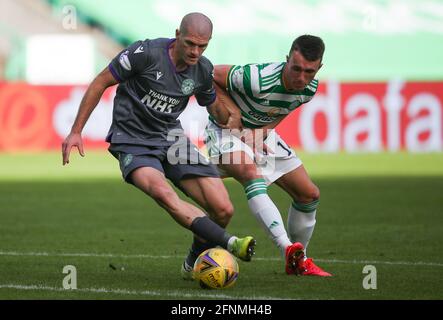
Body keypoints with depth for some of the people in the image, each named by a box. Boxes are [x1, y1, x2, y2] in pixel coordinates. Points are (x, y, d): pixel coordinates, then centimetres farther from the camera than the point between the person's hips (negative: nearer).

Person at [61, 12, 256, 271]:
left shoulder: (203, 70, 0)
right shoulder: (146, 53, -16)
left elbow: (216, 108, 20)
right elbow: (100, 84, -7)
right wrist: (76, 132, -6)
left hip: (171, 138, 5)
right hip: (133, 143, -5)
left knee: (223, 210, -11)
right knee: (163, 193, -38)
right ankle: (231, 244, -50)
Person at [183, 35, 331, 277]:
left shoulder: (310, 87, -14)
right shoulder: (258, 79, -35)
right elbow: (209, 75, -23)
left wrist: (265, 129, -12)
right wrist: (229, 110, -27)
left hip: (262, 133, 7)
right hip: (227, 130, -7)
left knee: (309, 195, 5)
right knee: (252, 173, -37)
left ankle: (298, 262, 24)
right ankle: (287, 249, -48)